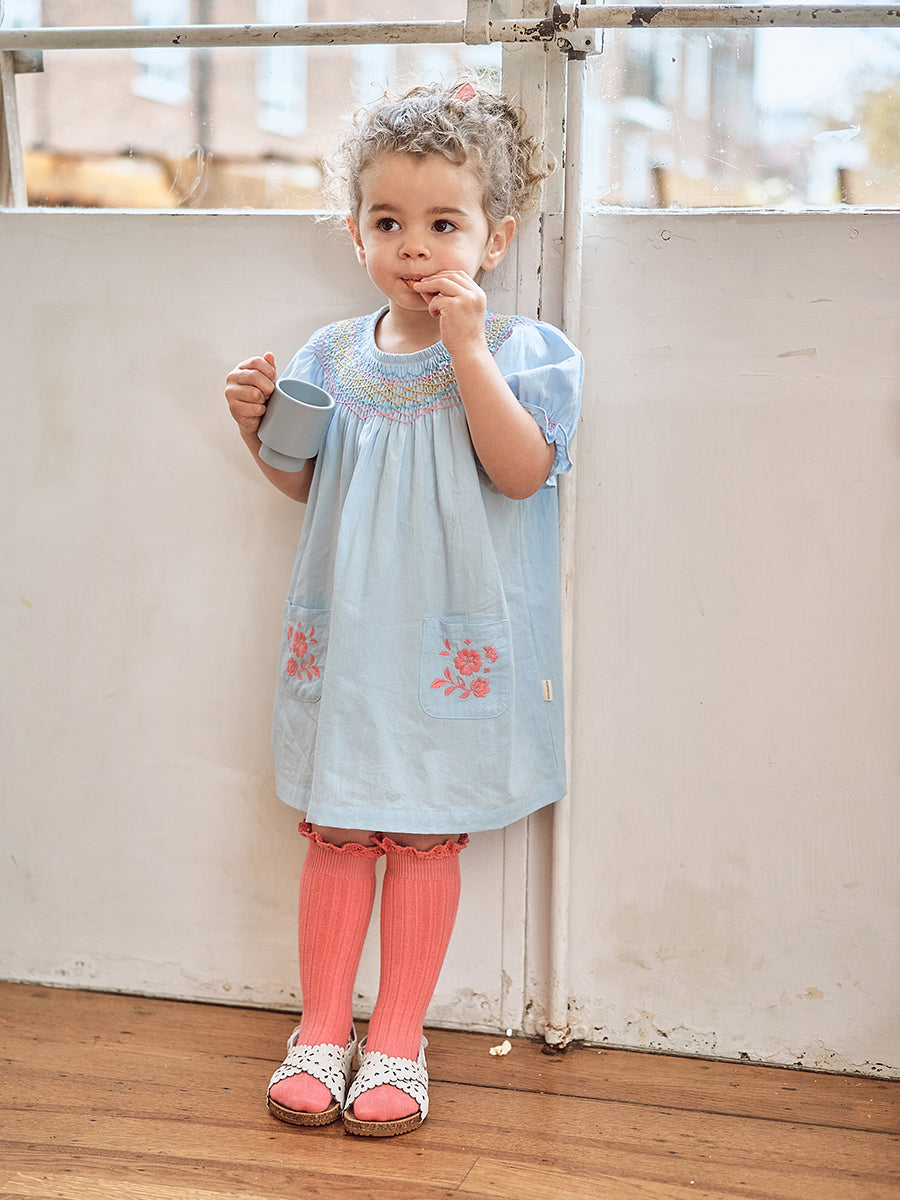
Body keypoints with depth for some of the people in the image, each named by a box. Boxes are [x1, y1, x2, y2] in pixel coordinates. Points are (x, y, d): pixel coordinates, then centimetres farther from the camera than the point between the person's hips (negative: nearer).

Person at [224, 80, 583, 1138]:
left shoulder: (523, 352, -5)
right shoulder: (331, 357, 6)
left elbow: (521, 470, -21)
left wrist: (466, 344, -24)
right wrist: (258, 425, -4)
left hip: (456, 645, -3)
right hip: (344, 635, 3)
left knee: (426, 834, 6)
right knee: (337, 830, 9)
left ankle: (397, 1040, 18)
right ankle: (322, 1028, 22)